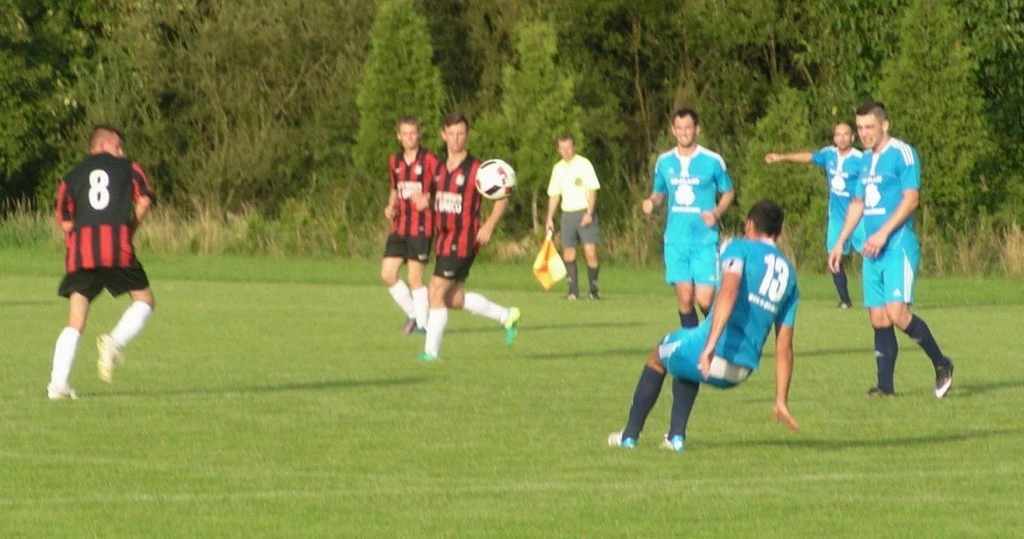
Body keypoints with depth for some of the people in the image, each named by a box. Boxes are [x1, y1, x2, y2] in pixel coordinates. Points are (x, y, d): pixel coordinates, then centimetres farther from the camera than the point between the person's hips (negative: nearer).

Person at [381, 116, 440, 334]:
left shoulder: (429, 160, -8)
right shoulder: (394, 162, 11)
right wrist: (390, 206, 6)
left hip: (421, 227, -6)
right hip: (399, 227, 6)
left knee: (415, 277, -5)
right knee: (387, 274, 1)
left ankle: (422, 323, 8)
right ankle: (413, 314, 19)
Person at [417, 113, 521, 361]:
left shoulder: (476, 169, -10)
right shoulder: (440, 167, 10)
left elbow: (501, 198, -7)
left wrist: (489, 225, -19)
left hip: (463, 241, -8)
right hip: (444, 240, 8)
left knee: (436, 292, -12)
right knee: (454, 298, 12)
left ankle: (431, 350, -3)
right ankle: (507, 317, 29)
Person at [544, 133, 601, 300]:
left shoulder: (584, 164, -4)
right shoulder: (558, 168, 12)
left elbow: (592, 189, -8)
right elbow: (554, 194, 18)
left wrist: (589, 212, -17)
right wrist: (550, 218, 13)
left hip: (584, 213, -5)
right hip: (567, 214, 5)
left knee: (590, 252, -13)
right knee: (568, 254, 1)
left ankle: (594, 290, -6)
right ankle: (573, 290, 6)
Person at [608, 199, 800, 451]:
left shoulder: (740, 248, 0)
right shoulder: (789, 273, 17)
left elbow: (729, 291, -21)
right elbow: (784, 346, 15)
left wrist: (711, 345, -31)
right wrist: (781, 401, 15)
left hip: (713, 355, -5)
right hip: (743, 371, 5)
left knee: (658, 355, 27)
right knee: (687, 363, 37)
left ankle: (630, 435, 31)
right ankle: (676, 436, 27)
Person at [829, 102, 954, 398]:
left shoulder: (902, 153, -6)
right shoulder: (866, 160, 17)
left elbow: (911, 198, -14)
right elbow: (858, 204, 25)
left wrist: (883, 233, -19)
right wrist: (840, 243, 21)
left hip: (899, 246, -8)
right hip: (873, 251, 8)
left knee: (897, 313, -18)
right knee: (878, 319, 4)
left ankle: (942, 365, -3)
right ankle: (885, 385, 6)